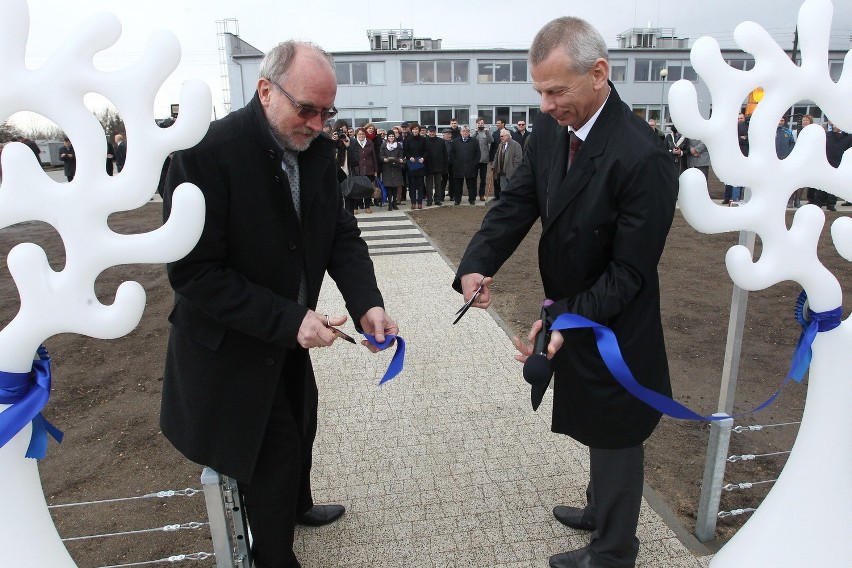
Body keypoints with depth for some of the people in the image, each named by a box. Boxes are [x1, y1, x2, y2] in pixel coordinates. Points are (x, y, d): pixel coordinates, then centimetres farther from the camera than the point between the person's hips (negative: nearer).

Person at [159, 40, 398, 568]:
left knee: (300, 425, 24)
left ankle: (297, 504, 55)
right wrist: (289, 320, -31)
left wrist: (367, 303, -22)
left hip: (288, 334, 7)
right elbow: (193, 272, -25)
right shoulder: (207, 152, -25)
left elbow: (342, 233, -4)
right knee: (274, 446, 3)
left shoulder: (318, 150, -6)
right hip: (232, 343, -6)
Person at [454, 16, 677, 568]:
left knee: (615, 440, 15)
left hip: (613, 331, -7)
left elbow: (629, 271, -24)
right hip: (573, 316, 7)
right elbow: (516, 203, -6)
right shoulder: (551, 129, -4)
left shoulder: (643, 157, -27)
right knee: (600, 431, 28)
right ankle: (600, 510, 55)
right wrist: (477, 266, -21)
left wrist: (566, 322, -29)